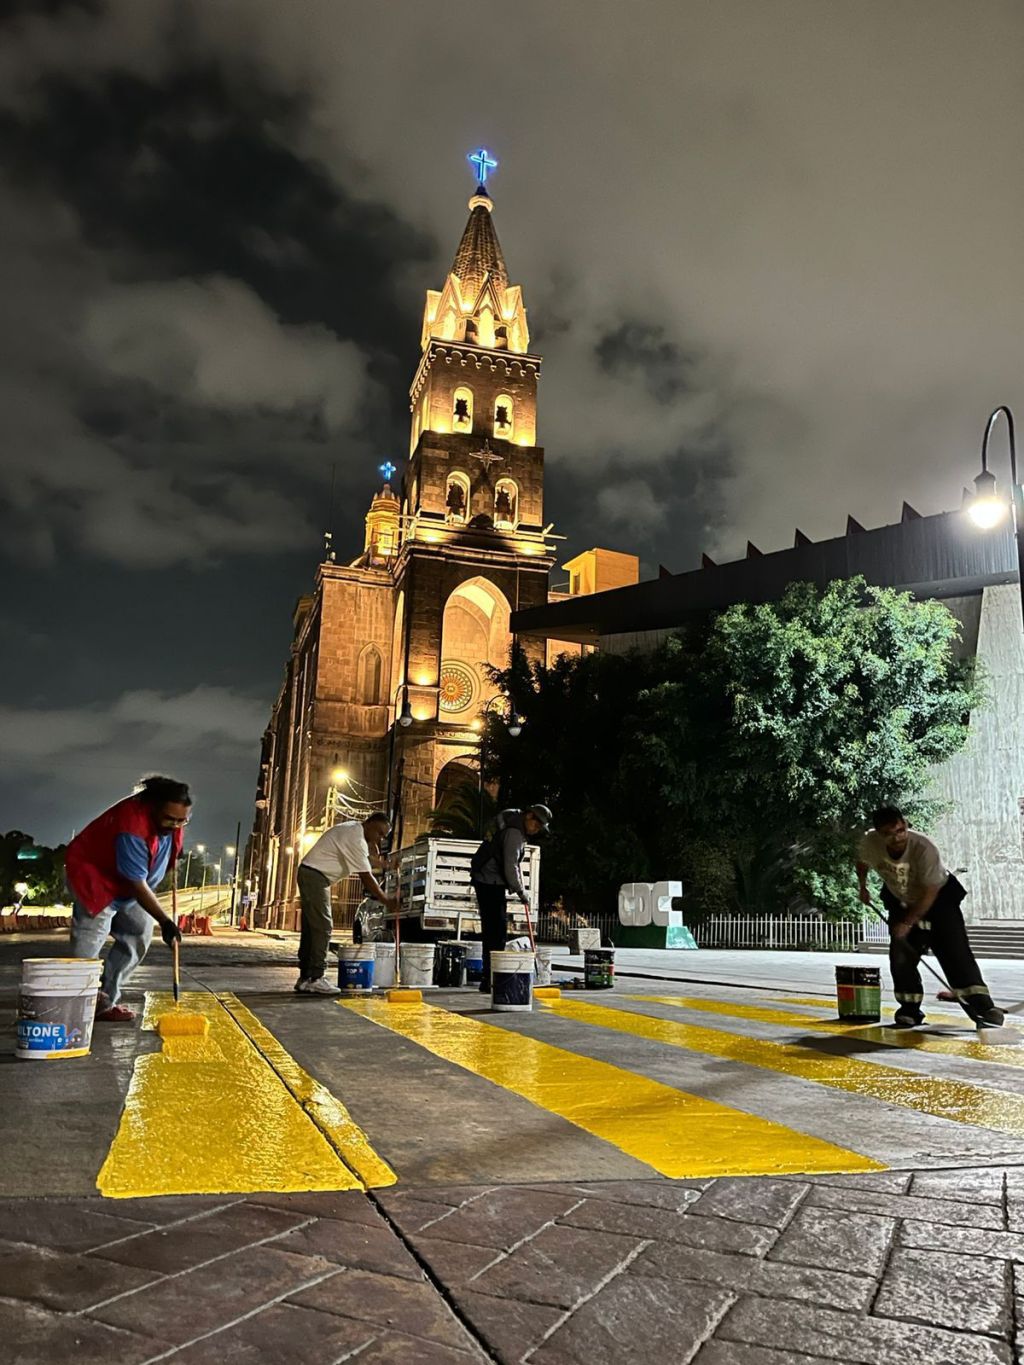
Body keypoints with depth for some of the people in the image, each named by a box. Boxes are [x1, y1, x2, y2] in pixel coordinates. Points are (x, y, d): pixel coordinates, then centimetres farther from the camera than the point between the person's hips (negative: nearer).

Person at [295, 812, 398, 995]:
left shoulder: (353, 829, 11)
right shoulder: (356, 840, -21)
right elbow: (366, 877, -21)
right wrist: (387, 901, -15)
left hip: (311, 875, 11)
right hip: (315, 876, -11)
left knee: (312, 927, 11)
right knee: (322, 926, -12)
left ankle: (305, 977, 15)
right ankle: (315, 979, -12)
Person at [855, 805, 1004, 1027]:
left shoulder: (925, 849, -37)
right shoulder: (870, 843, -25)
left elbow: (929, 893, -27)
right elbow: (862, 861, 3)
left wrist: (908, 922, -22)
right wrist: (863, 887, 9)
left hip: (939, 897, -3)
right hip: (900, 900, 4)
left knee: (955, 951, -15)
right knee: (901, 955, -4)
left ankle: (980, 1004, -12)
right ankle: (910, 1009, 8)